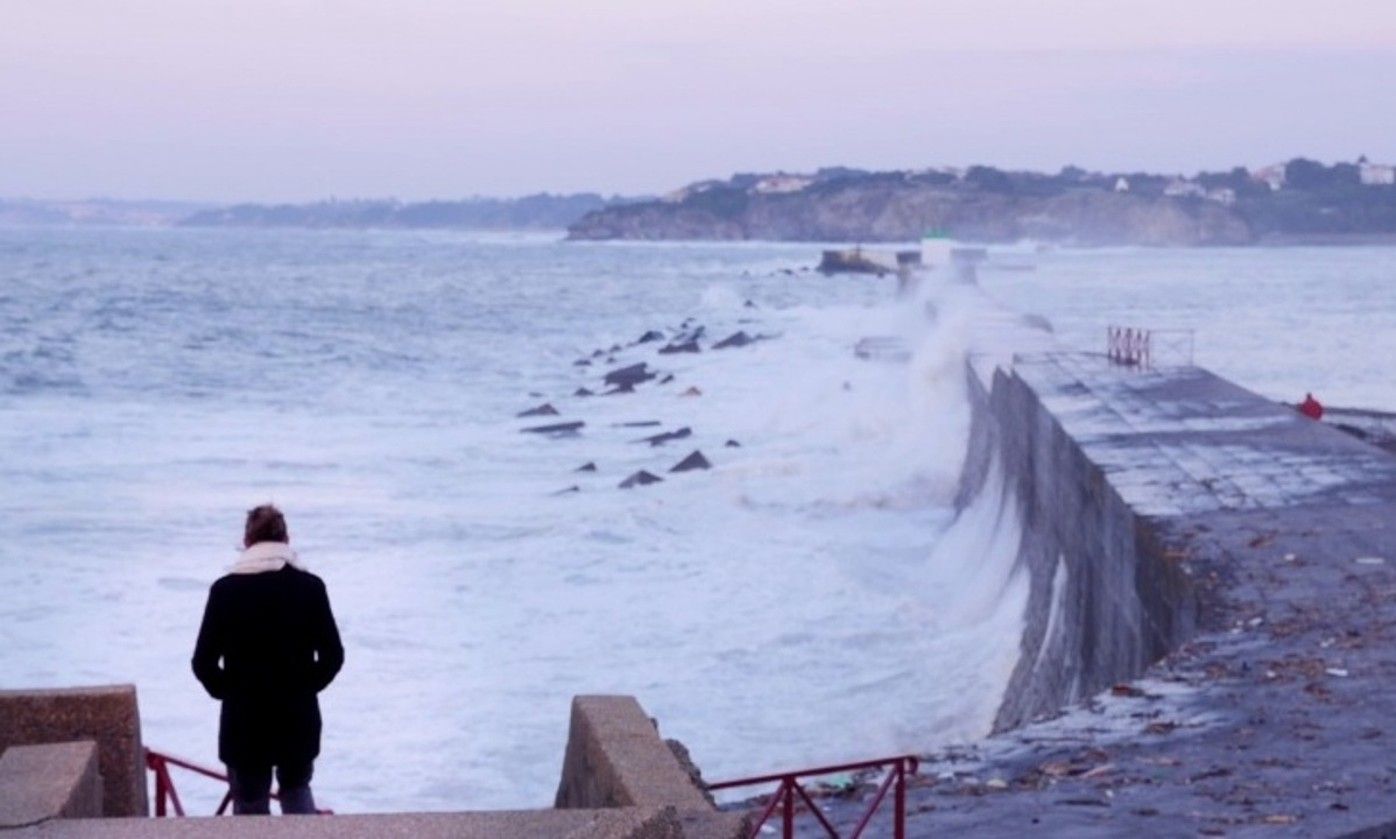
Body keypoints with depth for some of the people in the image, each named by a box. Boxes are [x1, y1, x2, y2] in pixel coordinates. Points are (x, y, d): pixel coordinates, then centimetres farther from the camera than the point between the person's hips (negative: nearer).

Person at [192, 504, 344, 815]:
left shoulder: (225, 589, -7)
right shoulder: (309, 586, -5)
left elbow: (204, 663, -6)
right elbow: (332, 655, -5)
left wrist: (231, 693, 10)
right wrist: (304, 687, 11)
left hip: (243, 720, -1)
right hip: (299, 716, 1)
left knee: (250, 807, 11)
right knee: (297, 791, 24)